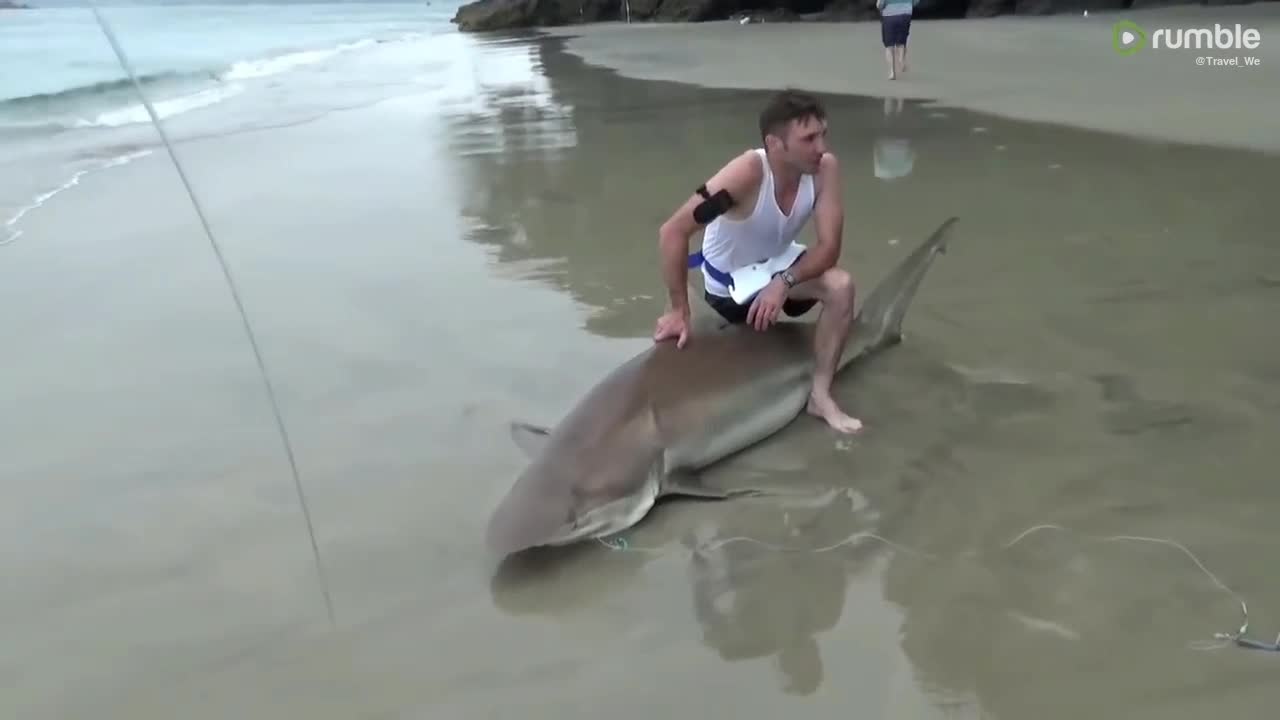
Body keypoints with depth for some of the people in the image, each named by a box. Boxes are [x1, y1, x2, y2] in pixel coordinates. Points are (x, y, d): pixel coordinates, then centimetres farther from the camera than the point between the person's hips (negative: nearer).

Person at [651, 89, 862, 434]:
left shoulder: (825, 168, -23)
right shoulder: (748, 172, -36)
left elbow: (829, 246, -22)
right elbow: (673, 231, -35)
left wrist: (784, 282, -39)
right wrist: (678, 311, -30)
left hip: (778, 266, 3)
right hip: (729, 284, -3)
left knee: (840, 285, -22)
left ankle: (820, 395, -11)